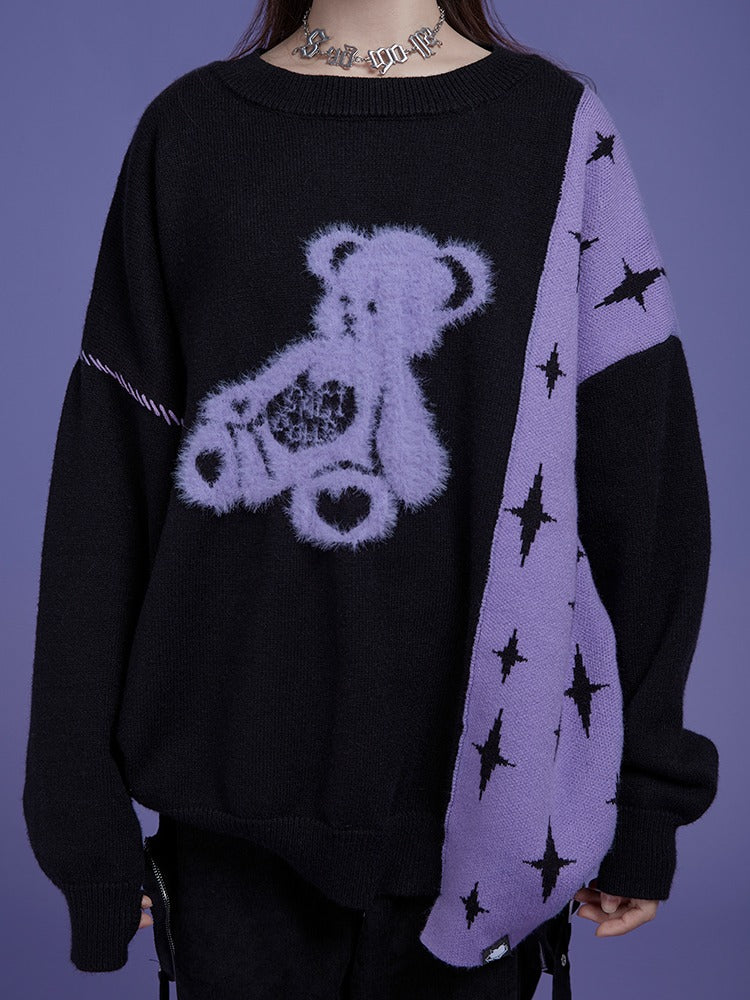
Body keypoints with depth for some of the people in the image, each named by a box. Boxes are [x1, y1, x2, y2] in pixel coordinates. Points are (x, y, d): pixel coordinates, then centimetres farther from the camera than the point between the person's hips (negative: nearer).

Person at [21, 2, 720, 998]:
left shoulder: (559, 128, 1)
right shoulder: (188, 130, 3)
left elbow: (645, 479, 0)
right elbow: (105, 484, 1)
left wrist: (644, 802, -1)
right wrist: (83, 807, -1)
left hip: (477, 784, 0)